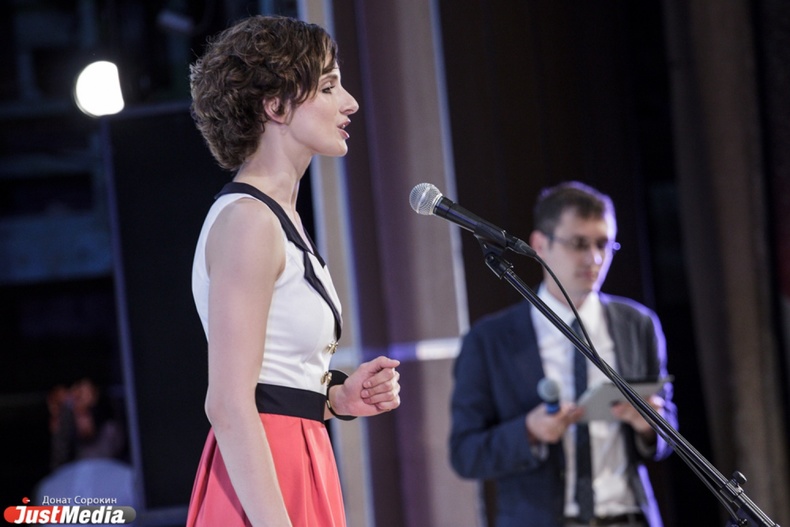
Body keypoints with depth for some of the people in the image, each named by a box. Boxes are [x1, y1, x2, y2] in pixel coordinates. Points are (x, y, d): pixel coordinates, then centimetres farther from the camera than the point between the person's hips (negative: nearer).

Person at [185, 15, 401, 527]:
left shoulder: (283, 216, 15)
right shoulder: (248, 219, -14)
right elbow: (228, 405, -21)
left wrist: (338, 397, 5)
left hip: (300, 465, 10)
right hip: (262, 483, -10)